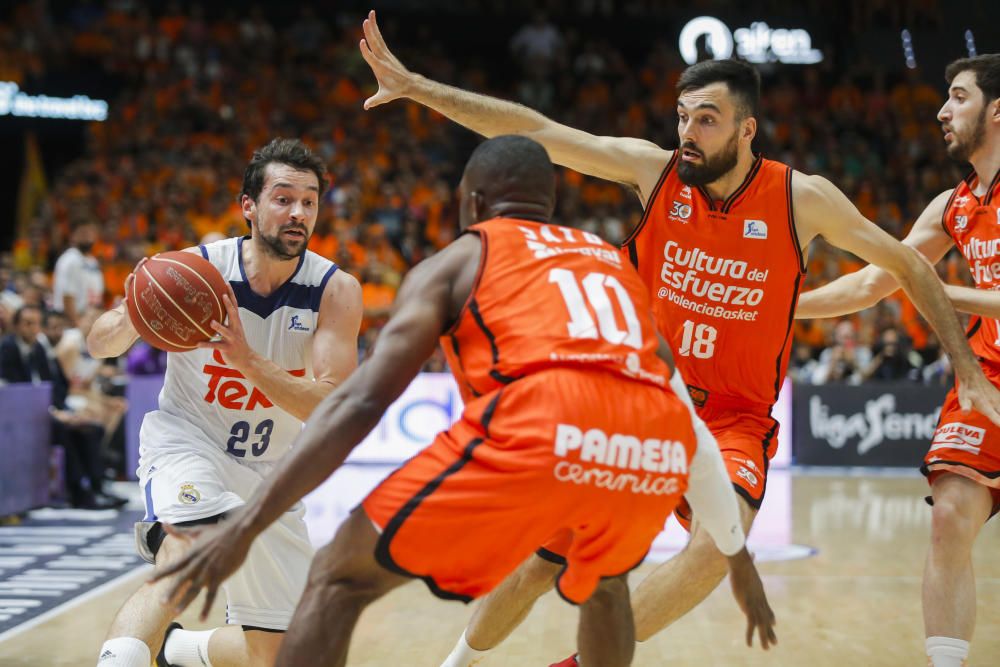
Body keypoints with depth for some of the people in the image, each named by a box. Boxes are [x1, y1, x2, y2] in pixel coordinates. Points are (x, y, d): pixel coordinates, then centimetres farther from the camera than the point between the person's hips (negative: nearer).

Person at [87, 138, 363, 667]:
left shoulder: (336, 291, -15)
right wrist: (132, 317, -29)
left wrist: (247, 359, -40)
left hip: (268, 468, 3)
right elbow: (99, 344, -5)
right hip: (185, 440, -3)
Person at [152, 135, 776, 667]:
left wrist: (246, 525, 8)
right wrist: (740, 557, 49)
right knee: (603, 580, 39)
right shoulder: (616, 265, 36)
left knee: (340, 577, 10)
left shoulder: (457, 260, 23)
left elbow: (362, 401, 9)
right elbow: (691, 425, 39)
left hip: (537, 432, -5)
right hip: (655, 450, 5)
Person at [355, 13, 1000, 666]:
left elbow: (910, 268, 2)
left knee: (716, 545, -31)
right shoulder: (652, 169, -7)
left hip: (735, 421, -1)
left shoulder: (803, 199, -10)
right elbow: (533, 130, -8)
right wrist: (414, 86, -12)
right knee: (537, 562, -1)